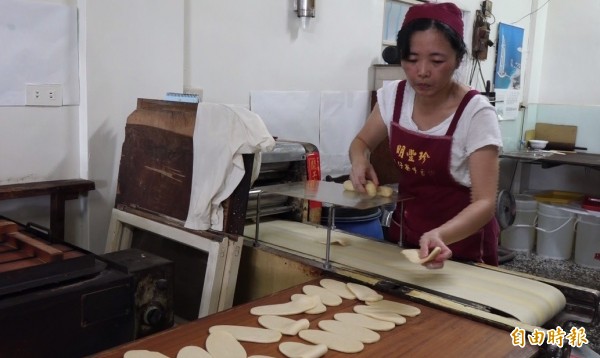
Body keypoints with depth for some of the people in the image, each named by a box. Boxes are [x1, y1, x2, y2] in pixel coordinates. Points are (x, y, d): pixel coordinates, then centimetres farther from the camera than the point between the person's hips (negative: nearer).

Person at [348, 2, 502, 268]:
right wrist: (360, 160, -16)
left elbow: (485, 203, -25)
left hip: (462, 243, -4)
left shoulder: (477, 113, -22)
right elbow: (362, 142, 8)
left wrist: (439, 235, -44)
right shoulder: (393, 95, -9)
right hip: (404, 231, 5)